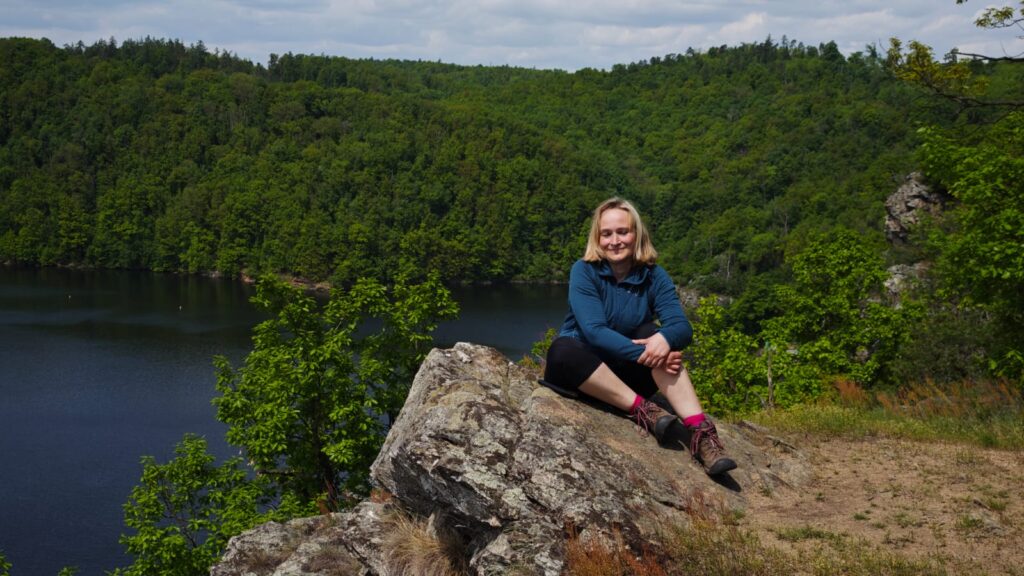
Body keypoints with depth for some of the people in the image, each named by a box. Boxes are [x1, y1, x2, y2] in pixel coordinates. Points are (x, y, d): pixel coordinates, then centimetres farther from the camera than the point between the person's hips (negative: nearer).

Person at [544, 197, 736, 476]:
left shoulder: (654, 276, -3)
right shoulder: (584, 272, -12)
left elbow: (682, 327, -17)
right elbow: (594, 330, -24)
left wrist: (664, 338, -41)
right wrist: (645, 354, -37)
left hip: (627, 374, 2)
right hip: (581, 372, -2)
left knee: (654, 334, -26)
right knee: (561, 350, -34)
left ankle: (700, 431, -40)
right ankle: (643, 410, -33)